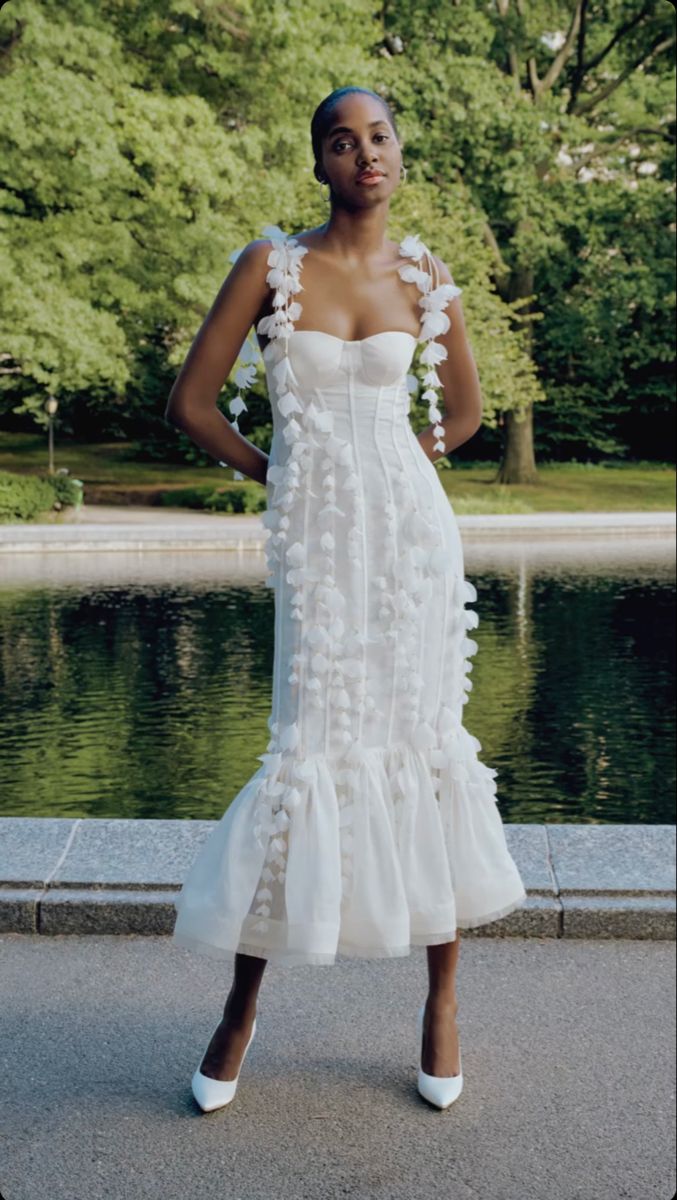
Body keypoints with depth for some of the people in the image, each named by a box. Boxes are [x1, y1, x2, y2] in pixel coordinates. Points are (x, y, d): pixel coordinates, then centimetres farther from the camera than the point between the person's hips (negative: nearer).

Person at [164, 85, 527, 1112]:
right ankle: (240, 1012, 14)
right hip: (314, 535, -2)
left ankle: (442, 999, 18)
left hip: (411, 525, 2)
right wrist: (278, 472, 7)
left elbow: (465, 411, 18)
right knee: (312, 749, -3)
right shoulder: (270, 264, -1)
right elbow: (189, 403, 0)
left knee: (427, 739, 3)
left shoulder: (425, 276, 6)